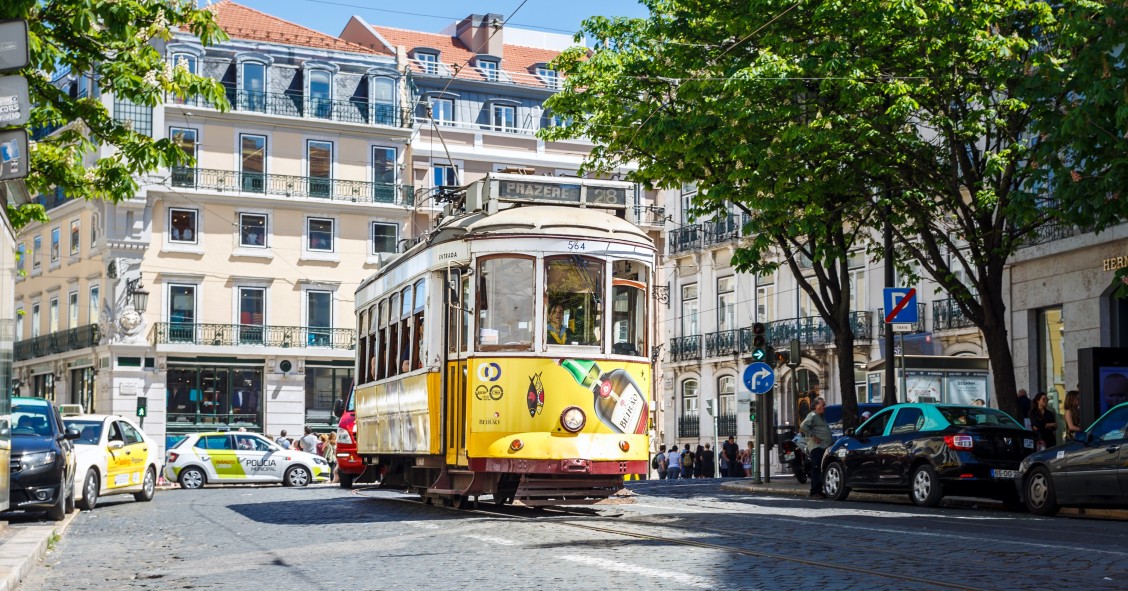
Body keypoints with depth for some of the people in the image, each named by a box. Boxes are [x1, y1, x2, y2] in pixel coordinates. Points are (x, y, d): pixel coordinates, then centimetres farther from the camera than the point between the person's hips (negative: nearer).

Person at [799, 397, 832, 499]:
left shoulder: (821, 417, 25)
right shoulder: (812, 416, -6)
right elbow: (802, 426, -20)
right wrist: (812, 436, -19)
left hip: (823, 447, 10)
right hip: (816, 447, -10)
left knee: (821, 470, 10)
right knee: (816, 470, -12)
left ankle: (819, 491, 15)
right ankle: (814, 492, -13)